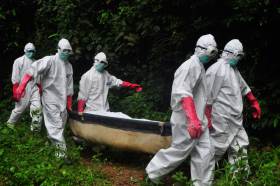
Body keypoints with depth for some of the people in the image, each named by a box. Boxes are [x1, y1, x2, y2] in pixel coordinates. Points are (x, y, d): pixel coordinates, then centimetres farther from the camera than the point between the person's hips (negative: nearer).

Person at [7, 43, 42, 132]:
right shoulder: (19, 61, -4)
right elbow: (15, 79, -9)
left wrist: (40, 89, 19)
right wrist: (15, 92, -14)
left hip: (34, 89, 5)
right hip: (22, 90, -4)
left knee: (37, 108, -9)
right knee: (19, 108, 5)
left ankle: (35, 127, -2)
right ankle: (10, 123, 29)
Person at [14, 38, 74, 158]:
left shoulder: (69, 66, 11)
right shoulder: (50, 60, -10)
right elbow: (33, 70, -19)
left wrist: (69, 104, 17)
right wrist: (22, 86, -28)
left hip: (62, 100, 7)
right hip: (50, 99, -7)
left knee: (61, 124, 13)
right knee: (55, 124, -10)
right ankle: (61, 150, -10)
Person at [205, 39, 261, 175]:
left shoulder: (233, 69, 16)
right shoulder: (217, 69, -14)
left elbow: (244, 87, 27)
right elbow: (208, 96, -17)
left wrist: (254, 103, 26)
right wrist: (207, 118, -18)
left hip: (235, 120, 9)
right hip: (222, 121, -9)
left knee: (241, 145, 11)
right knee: (216, 148, -3)